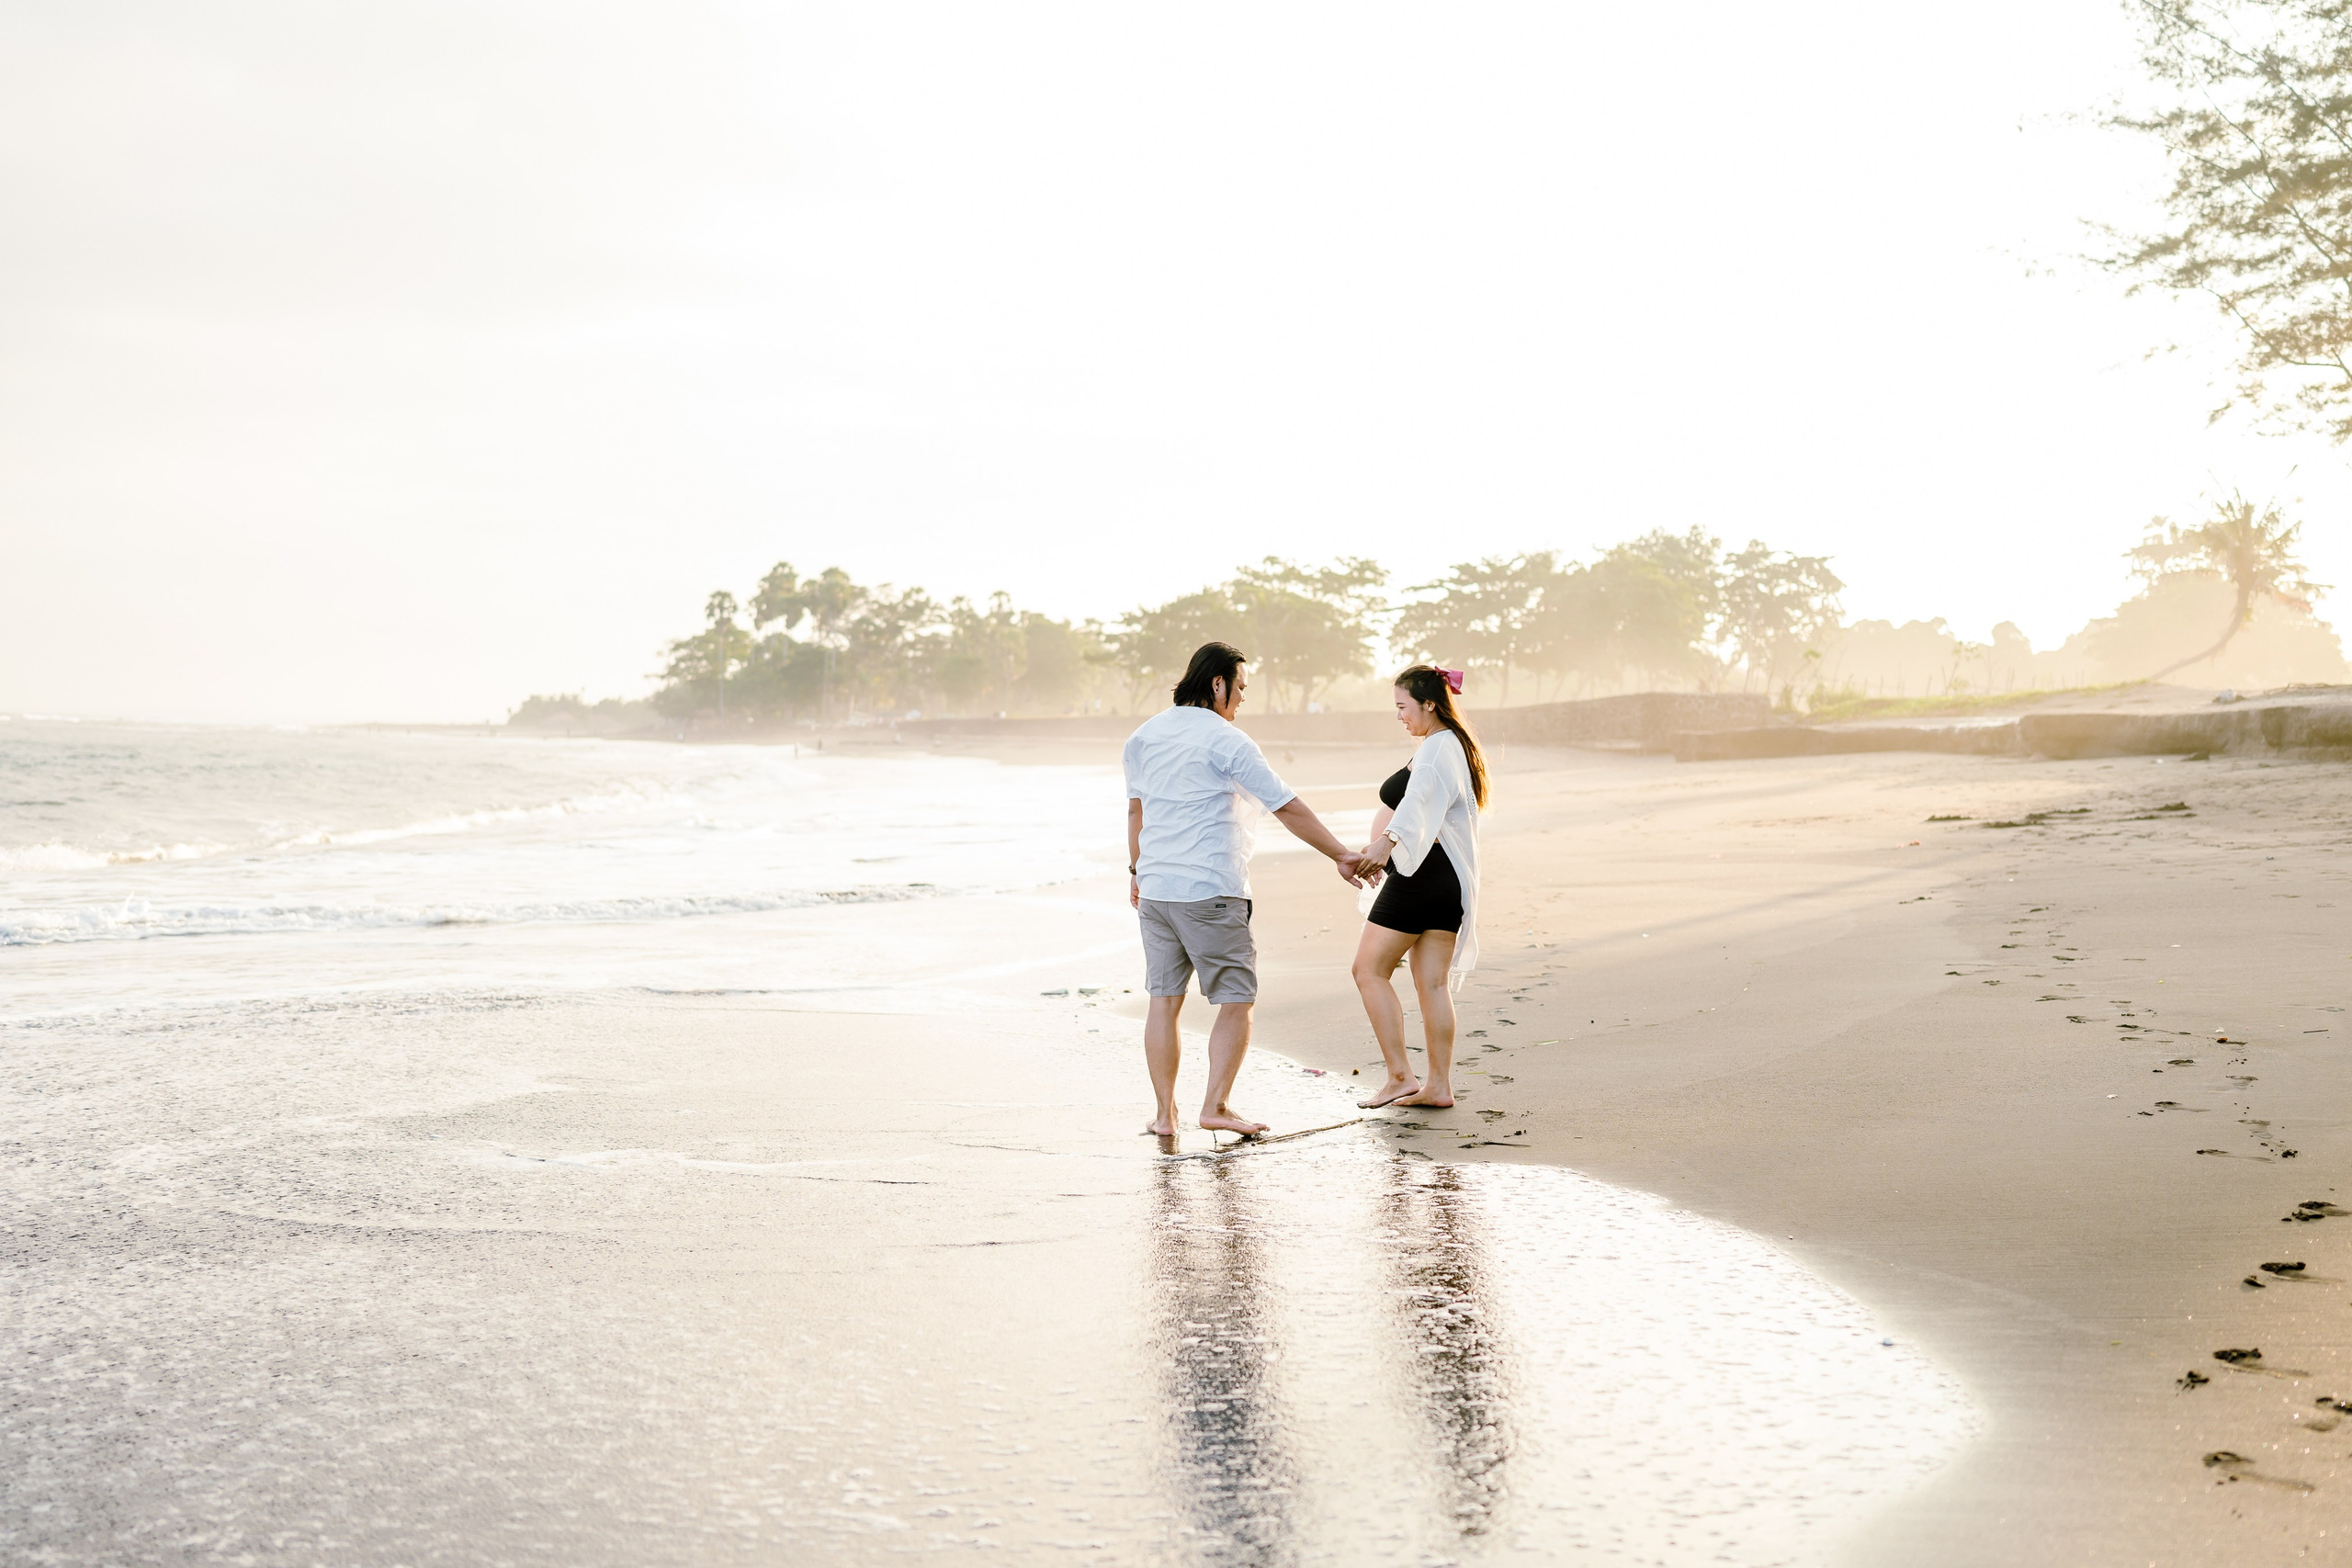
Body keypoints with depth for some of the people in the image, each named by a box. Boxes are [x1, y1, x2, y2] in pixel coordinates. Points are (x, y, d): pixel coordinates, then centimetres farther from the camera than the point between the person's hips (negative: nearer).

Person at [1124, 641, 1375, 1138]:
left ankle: (1164, 1112, 10)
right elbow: (1288, 807, -10)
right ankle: (1216, 1106, -3)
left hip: (1155, 888, 7)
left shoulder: (1145, 735, 10)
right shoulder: (1225, 741, -10)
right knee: (1237, 1000, 3)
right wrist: (1342, 855, -5)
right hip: (1211, 892, -7)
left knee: (1164, 1000, 10)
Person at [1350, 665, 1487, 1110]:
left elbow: (1418, 800, -34)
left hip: (1419, 874, -10)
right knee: (1433, 983, 9)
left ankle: (1400, 1076, -6)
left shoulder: (1435, 749, -14)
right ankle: (1439, 1085, 8)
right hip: (1450, 877, 10)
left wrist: (1385, 842, -49)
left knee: (1369, 970, -3)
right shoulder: (1456, 746, 18)